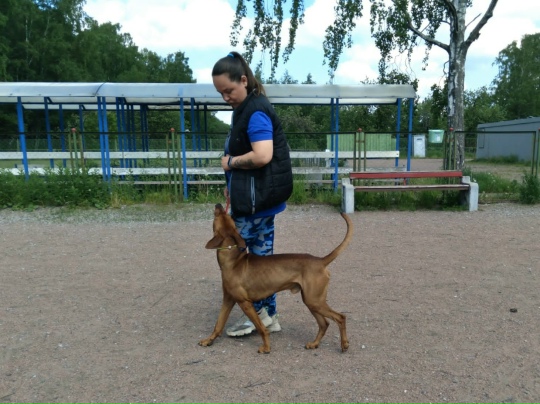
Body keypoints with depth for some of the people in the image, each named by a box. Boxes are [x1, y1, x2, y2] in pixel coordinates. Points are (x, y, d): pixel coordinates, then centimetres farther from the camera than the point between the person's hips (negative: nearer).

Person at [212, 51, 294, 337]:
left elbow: (262, 156, -28)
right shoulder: (244, 109, 14)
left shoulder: (256, 112, -16)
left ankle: (257, 313, 15)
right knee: (262, 253, 13)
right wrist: (233, 186, 13)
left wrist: (230, 162, -13)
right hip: (258, 195, 10)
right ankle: (268, 315, 25)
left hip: (258, 196, -10)